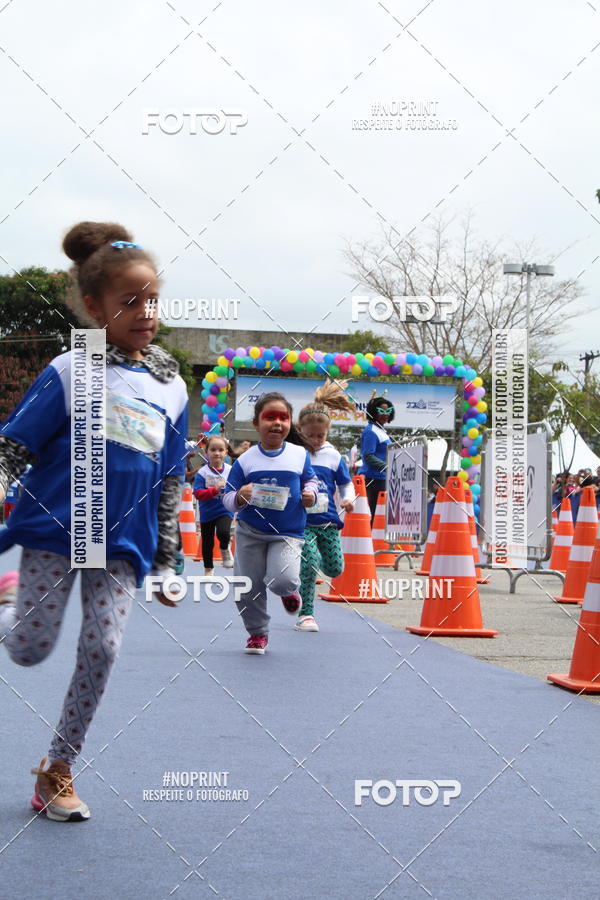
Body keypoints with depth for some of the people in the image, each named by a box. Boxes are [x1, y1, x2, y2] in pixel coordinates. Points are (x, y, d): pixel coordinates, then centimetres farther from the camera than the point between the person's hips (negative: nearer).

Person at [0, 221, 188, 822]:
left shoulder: (170, 386, 7)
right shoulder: (70, 373, -6)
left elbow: (170, 483, 13)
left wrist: (165, 561, 14)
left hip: (122, 544, 3)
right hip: (55, 530, -3)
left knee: (101, 650, -3)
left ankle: (57, 771, 13)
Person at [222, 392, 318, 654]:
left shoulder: (300, 455, -1)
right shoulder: (245, 460, -4)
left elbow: (310, 479, 17)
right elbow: (228, 499, -2)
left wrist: (310, 493, -5)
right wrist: (239, 498, -24)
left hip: (288, 534, -1)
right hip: (250, 533, 1)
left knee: (282, 580, -22)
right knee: (248, 587, 6)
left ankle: (288, 592, 17)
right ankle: (257, 632, 30)